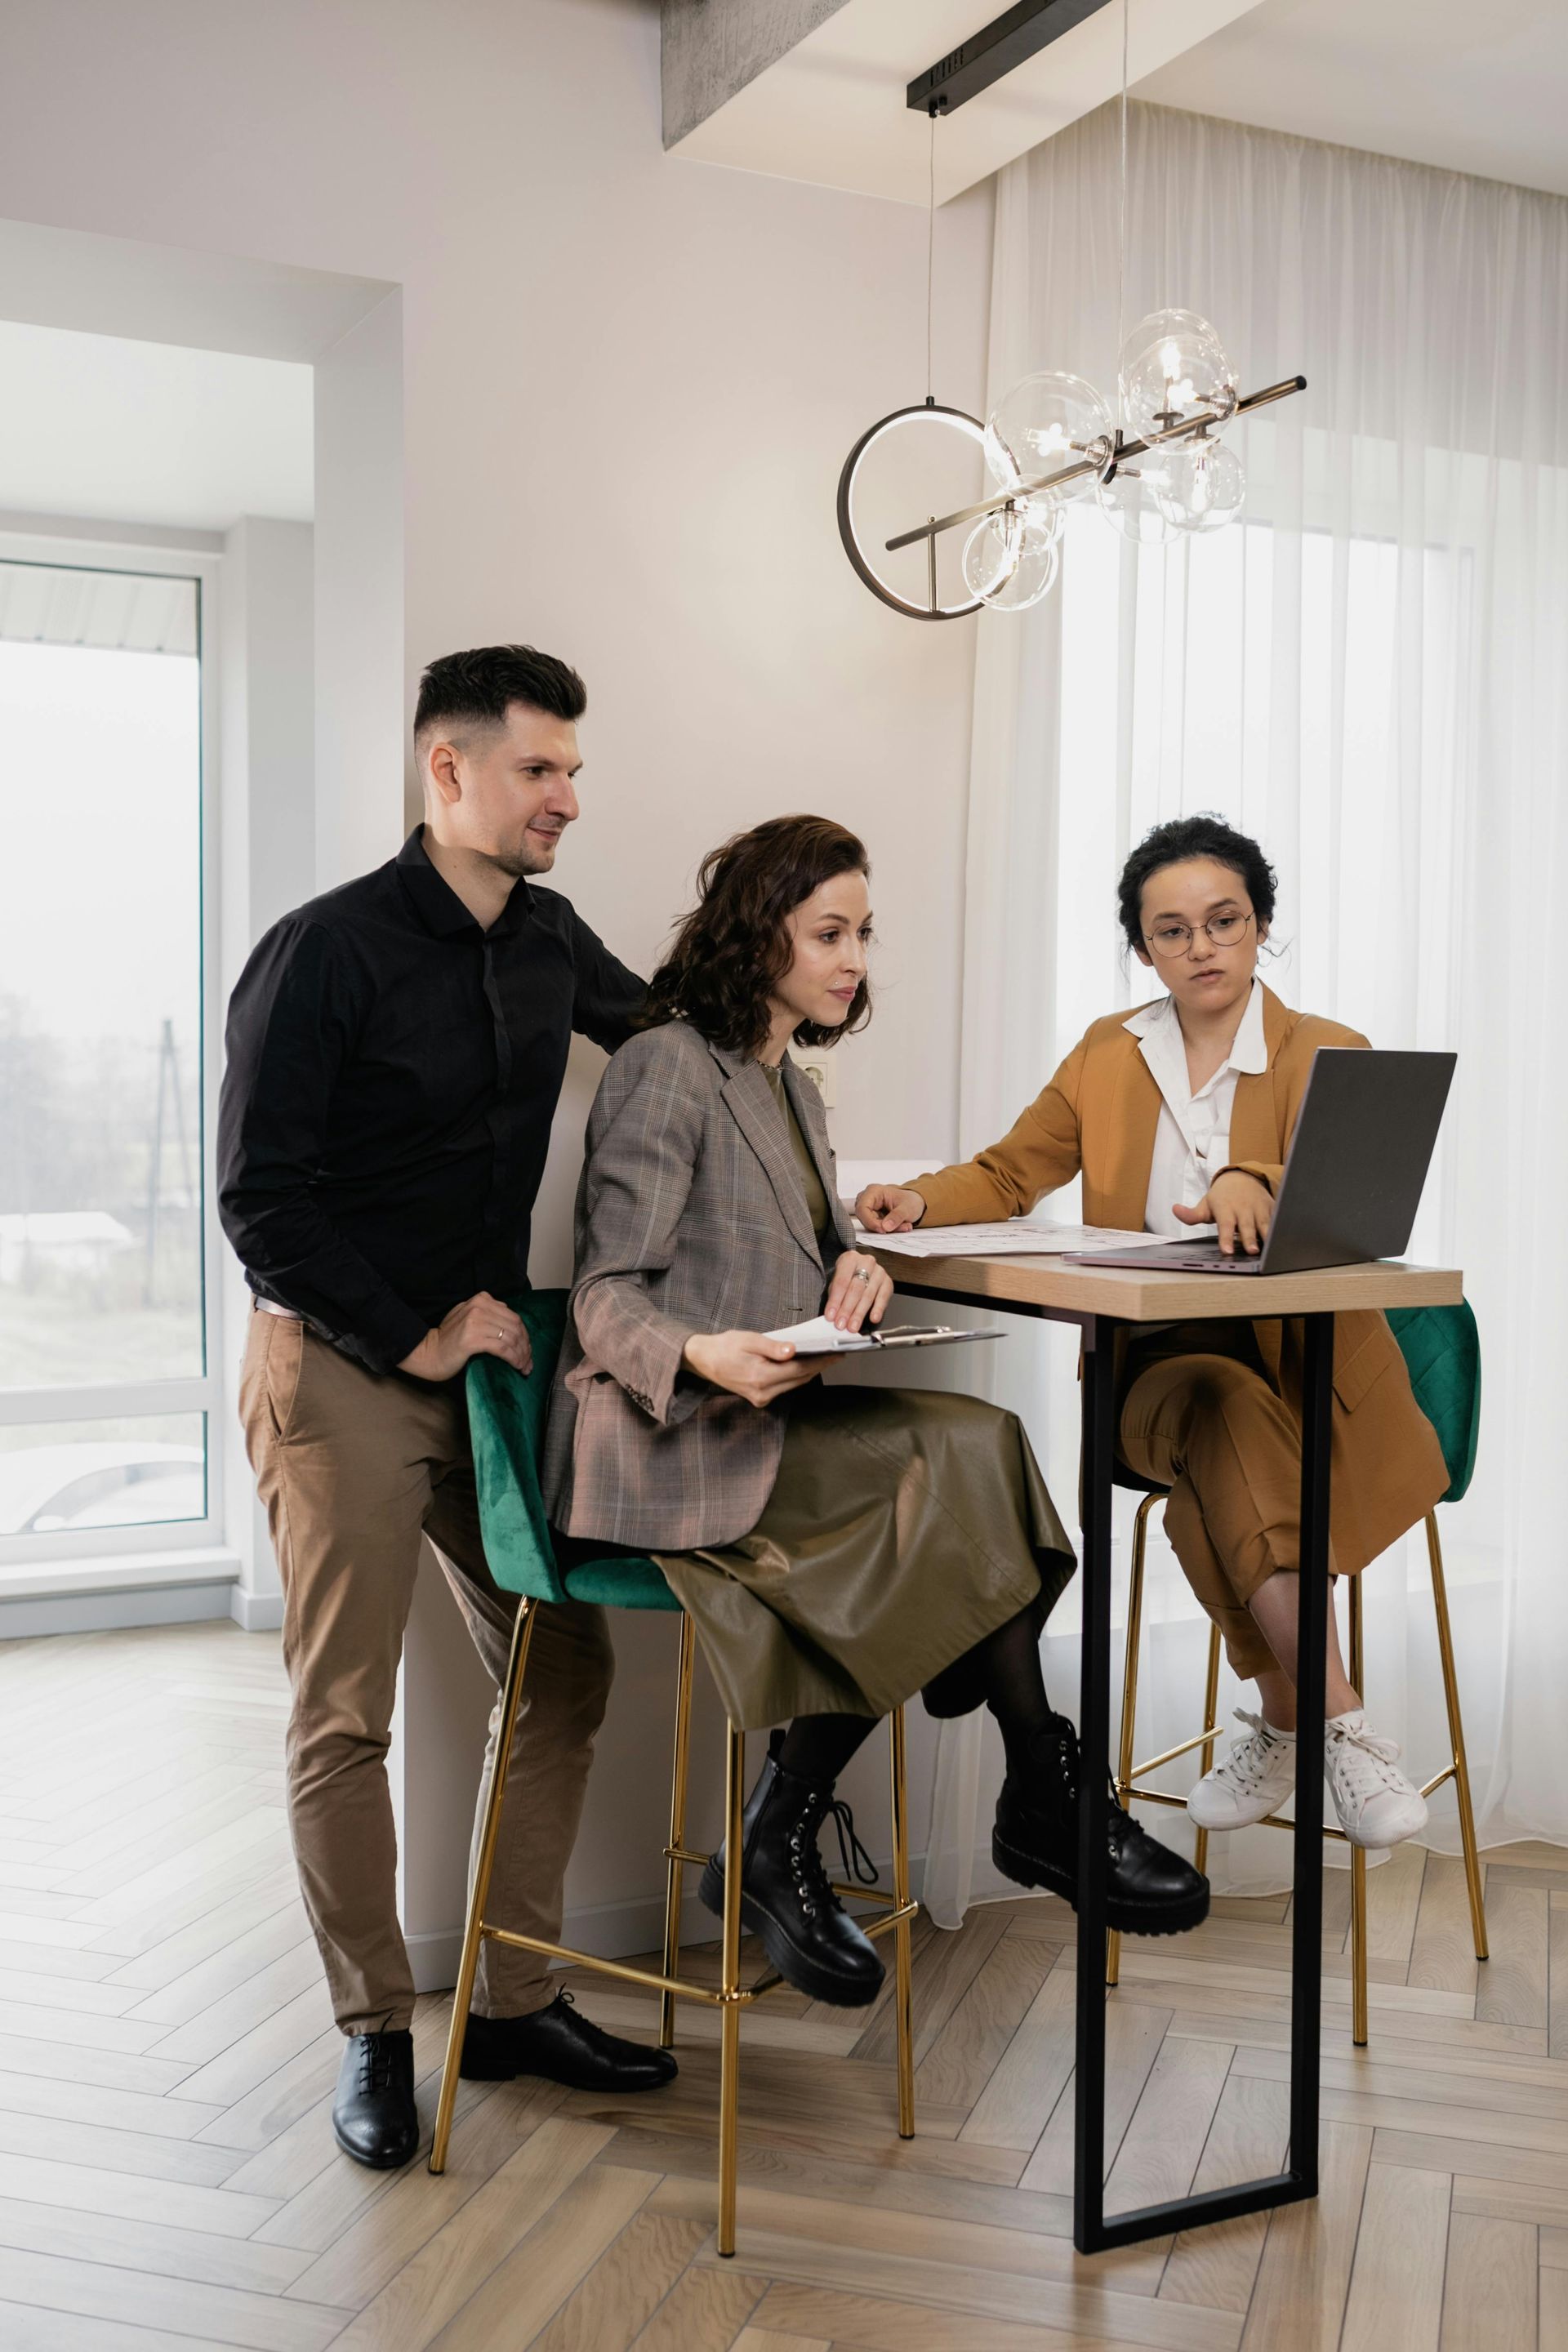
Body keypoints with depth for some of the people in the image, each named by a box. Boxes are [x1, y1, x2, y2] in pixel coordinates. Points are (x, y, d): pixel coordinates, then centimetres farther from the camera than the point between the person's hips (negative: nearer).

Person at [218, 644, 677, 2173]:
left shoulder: (548, 938, 7)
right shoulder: (328, 952, -12)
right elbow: (259, 1199, -13)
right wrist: (410, 1340, -15)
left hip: (486, 1356, 7)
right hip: (340, 1368, -6)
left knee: (564, 1667, 6)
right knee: (343, 1711, -1)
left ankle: (511, 2000, 20)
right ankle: (375, 2034, 14)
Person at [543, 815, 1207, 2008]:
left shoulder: (794, 1092, 21)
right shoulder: (667, 1069, -6)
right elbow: (607, 1295, -10)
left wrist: (853, 1265, -1)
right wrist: (704, 1356, -31)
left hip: (771, 1426, 8)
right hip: (667, 1435, -8)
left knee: (962, 1455, -21)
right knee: (966, 1451, -25)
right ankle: (1044, 1806, -10)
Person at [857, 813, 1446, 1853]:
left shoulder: (1328, 1055, 3)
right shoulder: (1108, 1054, 14)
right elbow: (1010, 1173, 14)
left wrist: (1255, 1185, -42)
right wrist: (923, 1201, -9)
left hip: (1298, 1357, -1)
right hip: (1155, 1362, 2)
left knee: (1227, 1437, -35)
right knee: (1224, 1415, -34)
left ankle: (1281, 1726, -21)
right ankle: (1343, 1724, -32)